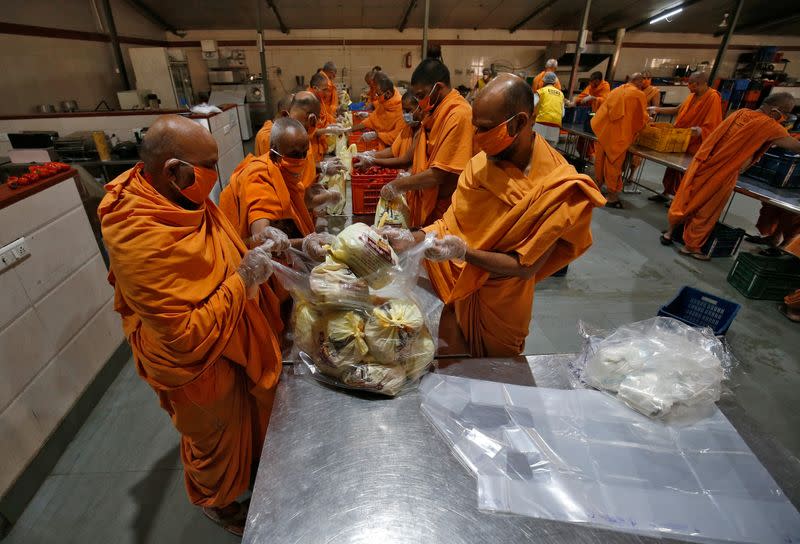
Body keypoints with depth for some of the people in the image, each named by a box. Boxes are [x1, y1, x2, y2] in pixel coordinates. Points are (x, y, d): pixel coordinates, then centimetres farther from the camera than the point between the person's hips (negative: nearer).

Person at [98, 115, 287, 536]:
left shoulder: (180, 200, -7)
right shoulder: (143, 244, -34)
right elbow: (187, 337, -33)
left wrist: (256, 249, -9)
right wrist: (243, 278, -29)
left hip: (235, 341, 8)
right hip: (200, 366, -8)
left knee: (251, 417, 29)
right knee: (217, 436, 21)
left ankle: (252, 469, 59)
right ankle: (216, 499, 52)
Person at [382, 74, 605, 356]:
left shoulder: (559, 188, -23)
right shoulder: (479, 163, -9)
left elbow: (526, 266, -22)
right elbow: (451, 221, -5)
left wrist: (465, 252, -33)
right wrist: (413, 238, -23)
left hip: (500, 305, -3)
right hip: (460, 289, 4)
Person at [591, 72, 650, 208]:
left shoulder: (615, 91, 17)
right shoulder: (639, 95, -1)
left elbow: (602, 110, 24)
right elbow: (642, 118, 5)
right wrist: (647, 119, 26)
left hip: (603, 131, 6)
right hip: (618, 136, -6)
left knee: (600, 160, 14)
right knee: (613, 164, -3)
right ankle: (612, 196, 1)